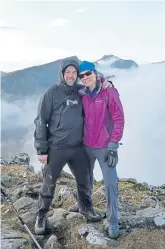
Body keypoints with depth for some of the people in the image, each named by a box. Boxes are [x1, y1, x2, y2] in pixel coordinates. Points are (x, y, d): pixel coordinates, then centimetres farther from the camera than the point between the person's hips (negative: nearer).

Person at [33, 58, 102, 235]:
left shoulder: (81, 92, 4)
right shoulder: (52, 93, -7)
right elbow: (41, 121, -6)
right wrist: (41, 149, -9)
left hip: (78, 147, 4)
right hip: (56, 148, -4)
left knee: (84, 181, 15)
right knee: (49, 184, 6)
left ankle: (86, 207, 40)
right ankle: (41, 215, 26)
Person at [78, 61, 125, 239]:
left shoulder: (109, 92, -9)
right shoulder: (82, 95, 3)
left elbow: (119, 119, -11)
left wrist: (113, 146, -14)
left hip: (105, 147, -4)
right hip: (86, 146, 4)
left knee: (110, 184, -3)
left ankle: (113, 223, 9)